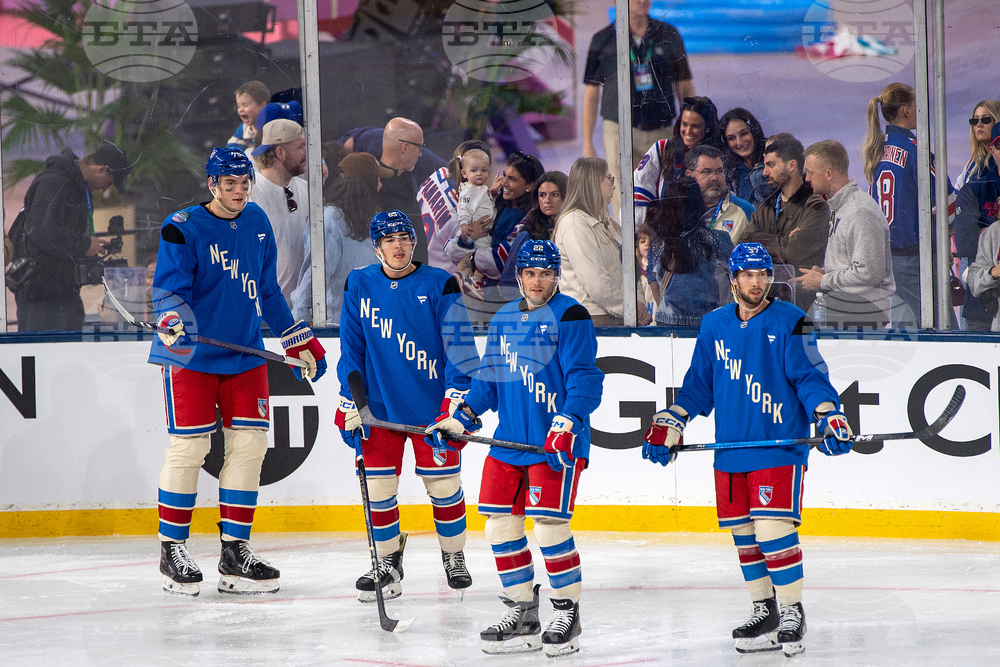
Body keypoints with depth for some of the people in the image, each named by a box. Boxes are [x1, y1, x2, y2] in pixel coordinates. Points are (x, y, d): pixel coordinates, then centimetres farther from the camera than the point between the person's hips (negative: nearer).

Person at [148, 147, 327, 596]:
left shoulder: (257, 223, 9)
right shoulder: (183, 228, -10)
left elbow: (268, 292, 19)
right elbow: (168, 289, -15)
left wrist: (299, 341, 20)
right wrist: (174, 318, -37)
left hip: (245, 353, 6)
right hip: (191, 355, -6)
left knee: (249, 443, 1)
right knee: (189, 446, -6)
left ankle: (235, 551, 9)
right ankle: (171, 550, 7)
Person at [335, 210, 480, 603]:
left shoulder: (438, 285, -5)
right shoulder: (359, 286, 3)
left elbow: (460, 347, -5)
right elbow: (351, 348, 7)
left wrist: (459, 397, -11)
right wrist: (348, 403, 3)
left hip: (433, 405, -2)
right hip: (380, 406, 2)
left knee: (443, 483, 3)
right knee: (378, 485, 1)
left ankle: (454, 556, 22)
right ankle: (388, 561, 16)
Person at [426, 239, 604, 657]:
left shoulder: (570, 316, -7)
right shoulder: (503, 320, 15)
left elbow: (584, 379, -15)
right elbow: (490, 379, 22)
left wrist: (567, 423, -27)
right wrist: (461, 418, 13)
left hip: (557, 445, -7)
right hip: (509, 442, 7)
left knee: (549, 525, -12)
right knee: (500, 525, 6)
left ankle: (567, 612, 2)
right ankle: (522, 615, 17)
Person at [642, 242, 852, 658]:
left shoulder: (790, 323, -3)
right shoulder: (714, 326, 11)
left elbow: (809, 377, -6)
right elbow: (699, 384, 17)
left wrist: (828, 414, -20)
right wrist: (670, 424, 11)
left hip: (780, 445, -5)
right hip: (730, 450, 5)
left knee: (773, 529, -13)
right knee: (743, 534, 8)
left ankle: (792, 610, 0)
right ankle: (764, 610, 20)